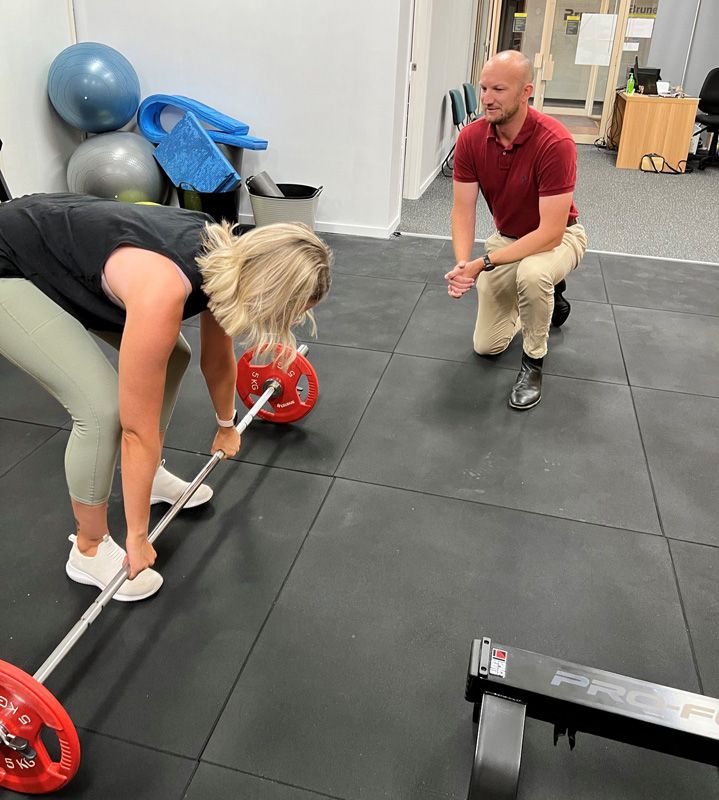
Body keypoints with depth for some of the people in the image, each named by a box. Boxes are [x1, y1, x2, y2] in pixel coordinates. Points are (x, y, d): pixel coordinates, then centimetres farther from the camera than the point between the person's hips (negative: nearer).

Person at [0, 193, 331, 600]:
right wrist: (138, 536, -17)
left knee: (171, 357, 7)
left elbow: (218, 359, 6)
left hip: (64, 251, 9)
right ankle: (89, 550, 6)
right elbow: (138, 427, -29)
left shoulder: (227, 259, -13)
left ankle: (150, 477, 28)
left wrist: (227, 425, 22)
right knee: (104, 407, -17)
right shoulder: (163, 291, -37)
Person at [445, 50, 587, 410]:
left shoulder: (555, 142, -32)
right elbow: (463, 209, -14)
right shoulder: (471, 137, -16)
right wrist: (462, 263, -33)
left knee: (531, 273, -42)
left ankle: (533, 361, -14)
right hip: (507, 238, 5)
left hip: (558, 236, -5)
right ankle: (548, 296, 32)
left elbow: (550, 232, -33)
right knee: (486, 345, 5)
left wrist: (484, 263, -38)